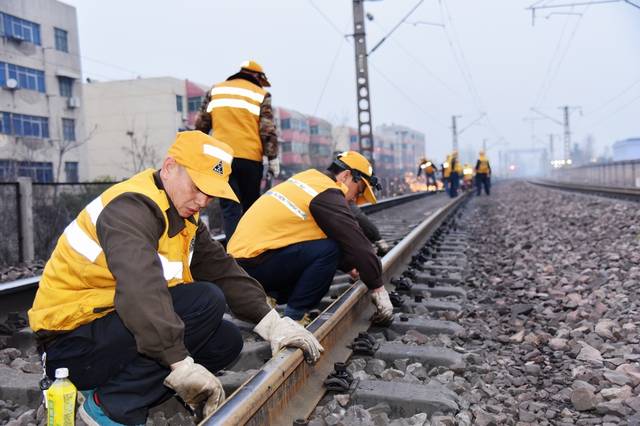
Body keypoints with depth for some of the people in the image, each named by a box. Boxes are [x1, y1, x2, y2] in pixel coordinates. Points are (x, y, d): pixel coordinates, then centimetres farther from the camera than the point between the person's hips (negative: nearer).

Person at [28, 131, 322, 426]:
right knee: (205, 301, -23)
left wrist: (273, 324, -9)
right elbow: (140, 289, -37)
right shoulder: (131, 207, -22)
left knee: (225, 342, 1)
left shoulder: (183, 216, 7)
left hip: (117, 329, 9)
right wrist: (182, 365, -42)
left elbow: (224, 272, 1)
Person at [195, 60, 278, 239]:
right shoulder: (261, 95, 7)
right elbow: (268, 131, -1)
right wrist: (273, 158, 3)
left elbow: (201, 124, 13)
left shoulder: (215, 90, 15)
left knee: (230, 207, 0)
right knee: (250, 206, 13)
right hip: (250, 157, -1)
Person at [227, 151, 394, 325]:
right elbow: (356, 242, -11)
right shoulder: (327, 193, -12)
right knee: (328, 250, -15)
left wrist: (350, 266, 25)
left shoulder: (310, 178, 16)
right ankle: (293, 317, -7)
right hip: (254, 263, -10)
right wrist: (378, 289, -4)